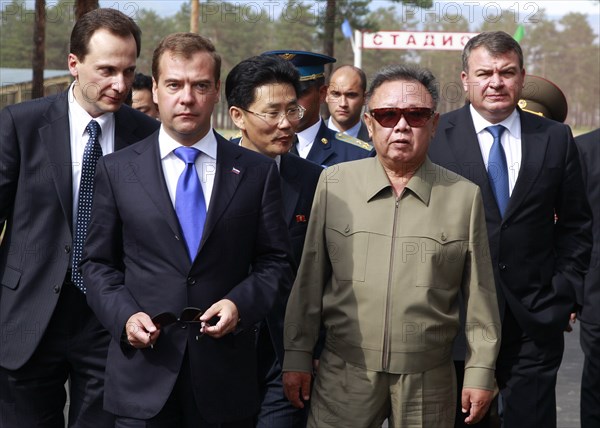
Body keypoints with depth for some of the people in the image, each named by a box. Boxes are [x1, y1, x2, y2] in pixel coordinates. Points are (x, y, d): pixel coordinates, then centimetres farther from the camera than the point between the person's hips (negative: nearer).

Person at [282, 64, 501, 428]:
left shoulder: (465, 196, 0)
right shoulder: (334, 185, 2)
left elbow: (479, 295, 3)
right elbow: (309, 279, 5)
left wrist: (481, 373, 3)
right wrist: (297, 356, 5)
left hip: (428, 382, 0)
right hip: (344, 373, 0)